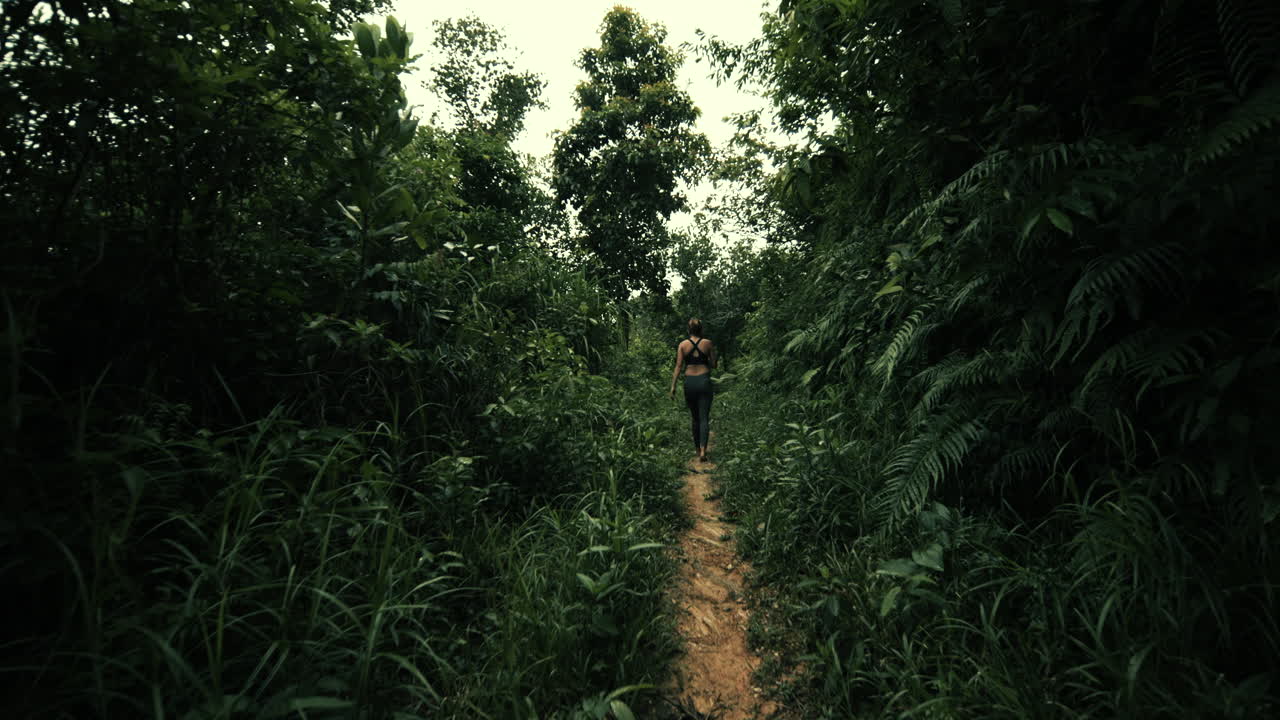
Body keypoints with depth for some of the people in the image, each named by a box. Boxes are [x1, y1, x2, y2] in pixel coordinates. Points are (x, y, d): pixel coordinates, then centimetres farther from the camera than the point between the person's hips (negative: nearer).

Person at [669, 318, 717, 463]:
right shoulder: (708, 343, 0)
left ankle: (698, 450, 24)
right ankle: (703, 450, -17)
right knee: (704, 418, -2)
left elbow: (679, 366, -3)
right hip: (704, 380, -1)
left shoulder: (683, 344, 0)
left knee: (695, 418, 15)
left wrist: (673, 385, -1)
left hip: (689, 382, 1)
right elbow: (713, 365, 3)